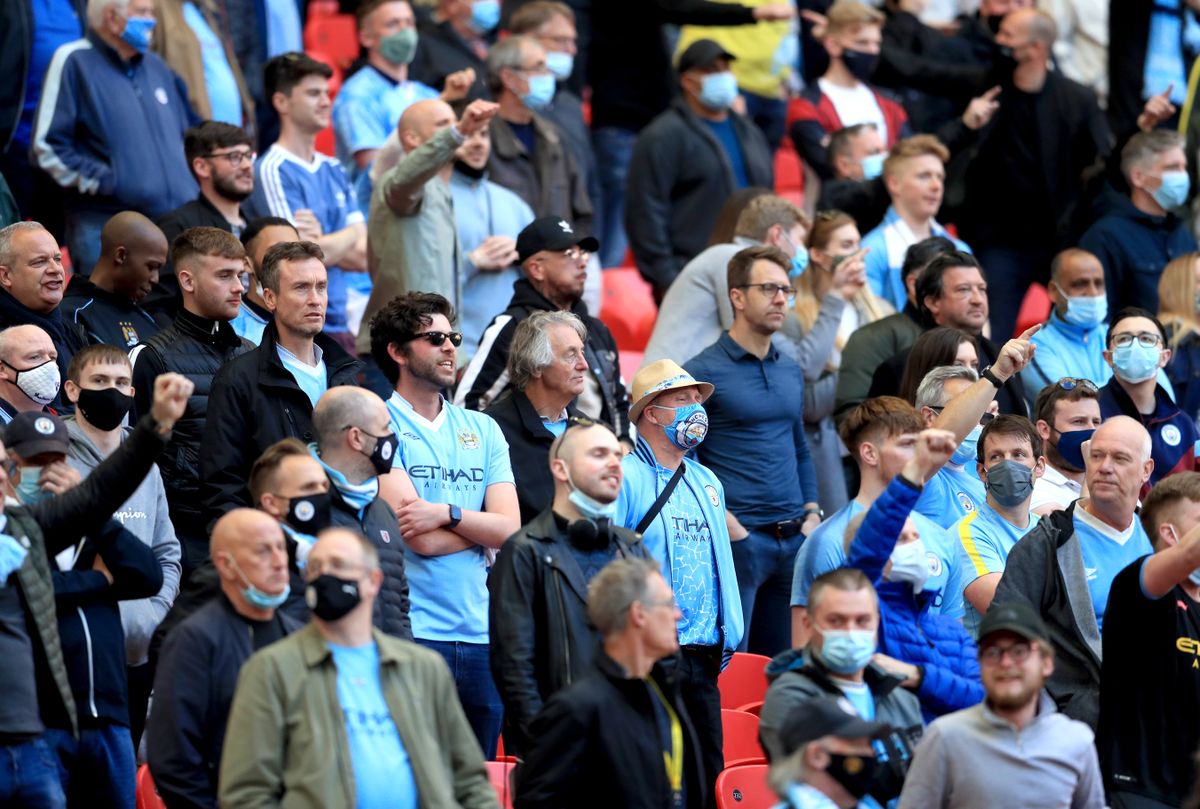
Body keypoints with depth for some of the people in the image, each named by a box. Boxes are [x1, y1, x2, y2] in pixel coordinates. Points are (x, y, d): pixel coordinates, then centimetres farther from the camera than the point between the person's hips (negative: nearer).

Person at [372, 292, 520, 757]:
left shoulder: (482, 430, 15)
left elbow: (510, 528, 4)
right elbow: (421, 541, -11)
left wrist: (448, 513, -11)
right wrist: (482, 525, 2)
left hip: (479, 631, 5)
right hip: (412, 632, -5)